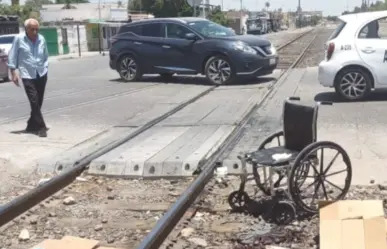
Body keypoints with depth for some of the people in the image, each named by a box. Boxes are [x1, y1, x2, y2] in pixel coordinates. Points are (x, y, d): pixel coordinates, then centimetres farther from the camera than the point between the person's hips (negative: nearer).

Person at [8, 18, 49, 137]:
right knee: (34, 102, -11)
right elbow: (12, 56, -2)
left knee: (38, 103, 10)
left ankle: (32, 125, 26)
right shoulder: (19, 39, -7)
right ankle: (41, 127, -5)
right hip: (27, 76, -4)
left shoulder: (41, 39, 1)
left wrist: (45, 68, 6)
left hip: (41, 75, 4)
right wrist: (13, 72, -5)